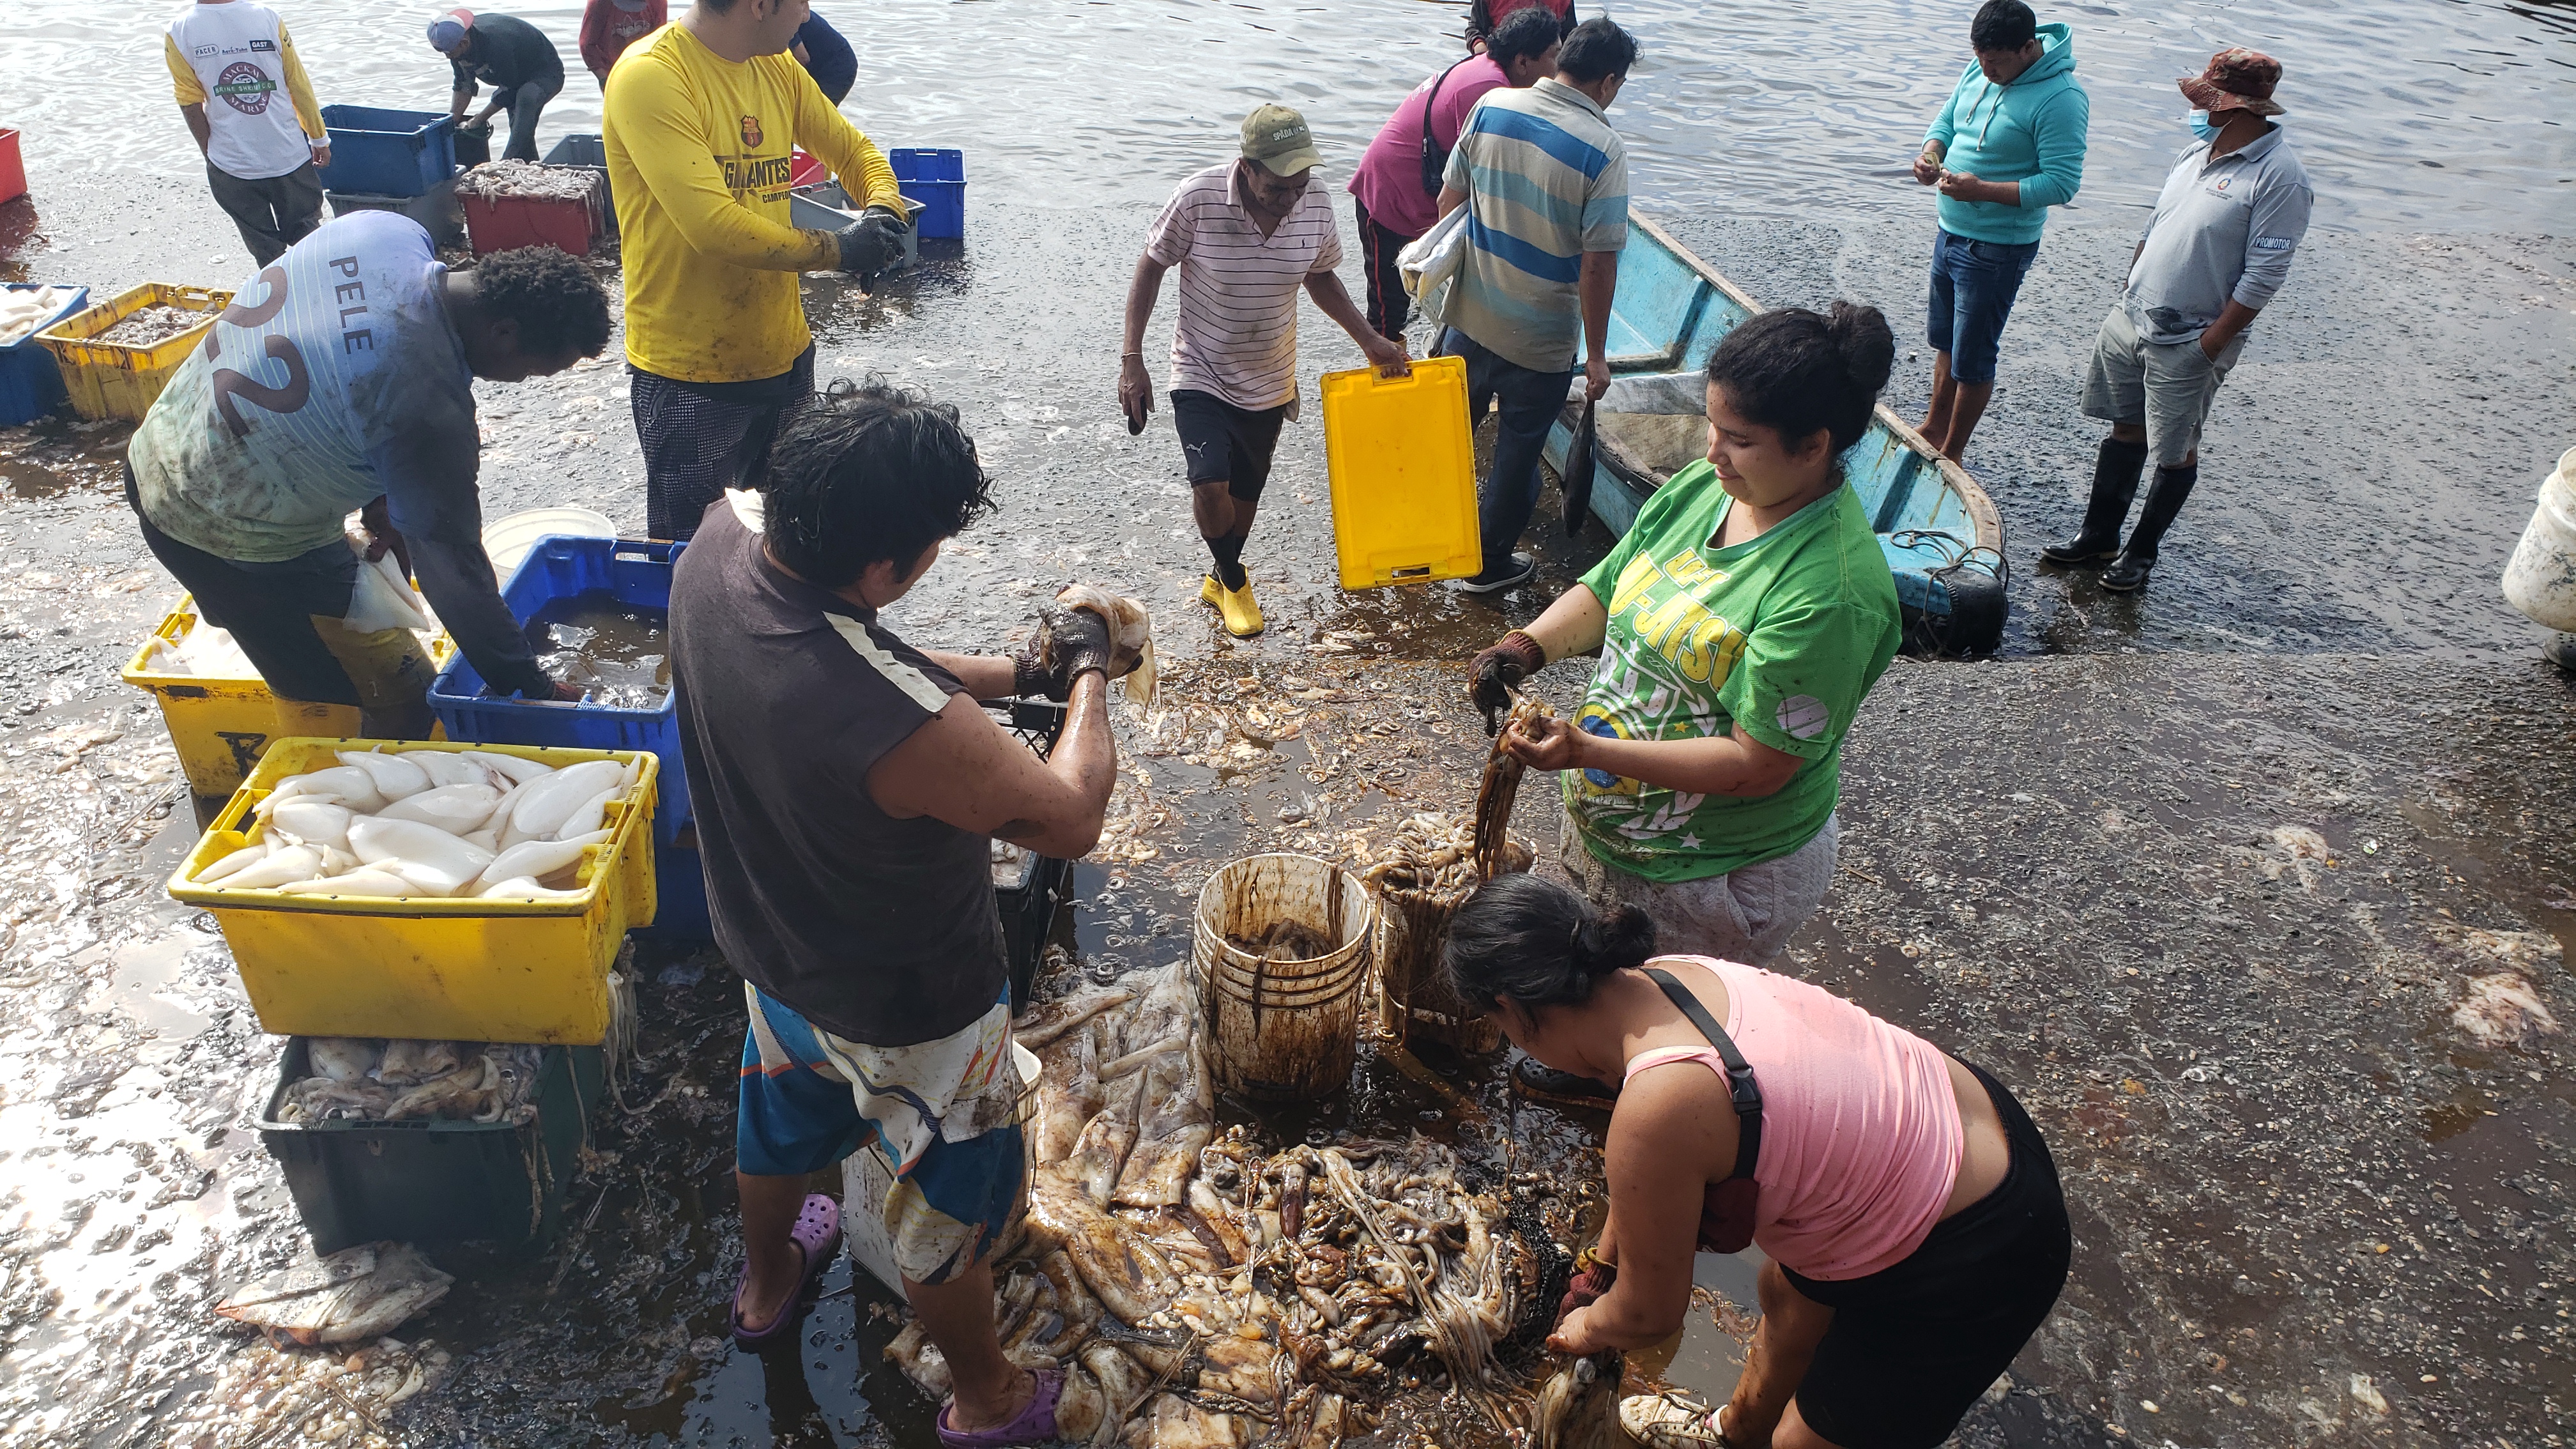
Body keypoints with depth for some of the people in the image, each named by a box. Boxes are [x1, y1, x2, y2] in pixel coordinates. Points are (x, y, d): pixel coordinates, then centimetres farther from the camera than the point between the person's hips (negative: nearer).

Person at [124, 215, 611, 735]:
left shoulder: (387, 229, -11)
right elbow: (451, 565, -24)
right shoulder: (428, 407, -34)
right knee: (403, 702, 1)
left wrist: (376, 494, 7)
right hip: (233, 543, -9)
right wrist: (531, 689, -13)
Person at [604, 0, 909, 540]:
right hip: (691, 377, -7)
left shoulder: (779, 69, 5)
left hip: (785, 355, 7)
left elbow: (856, 151, 15)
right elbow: (713, 225, -26)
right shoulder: (651, 75, -18)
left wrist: (883, 213, -8)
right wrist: (837, 249, -18)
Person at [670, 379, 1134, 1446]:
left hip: (769, 947, 7)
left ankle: (767, 1285, 67)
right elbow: (1071, 820, -27)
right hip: (904, 1008, -7)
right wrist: (1086, 677, -11)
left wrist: (1013, 673, -4)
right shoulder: (906, 728, -45)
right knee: (948, 1197, 21)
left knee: (781, 1117, 36)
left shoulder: (722, 537, -23)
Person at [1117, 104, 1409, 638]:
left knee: (1247, 491, 16)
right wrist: (1132, 359, -13)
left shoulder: (1316, 203, -13)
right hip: (1201, 374, -3)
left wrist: (1370, 341, 0)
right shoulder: (1199, 198, -24)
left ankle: (1222, 579, 45)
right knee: (1210, 484, -18)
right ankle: (1234, 579, 13)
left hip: (1269, 380, 4)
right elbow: (1150, 269, -10)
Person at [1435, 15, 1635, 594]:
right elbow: (1597, 264, -18)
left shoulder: (1491, 106, -5)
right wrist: (1597, 356, -8)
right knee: (1517, 453, 15)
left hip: (1469, 315, 4)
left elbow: (1449, 198, 4)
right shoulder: (1603, 149, -18)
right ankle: (1489, 564, 31)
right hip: (1541, 340, -4)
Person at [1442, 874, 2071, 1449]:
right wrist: (1601, 1265, 23)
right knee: (1788, 1291, 32)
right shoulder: (1668, 975, -10)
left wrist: (1587, 1330, 7)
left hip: (1975, 1260, -8)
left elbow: (1650, 1315, -15)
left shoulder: (1658, 1108, -34)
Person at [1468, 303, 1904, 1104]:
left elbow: (1756, 765, -30)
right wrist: (1530, 646, -15)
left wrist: (1588, 750, -34)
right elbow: (1604, 592, 5)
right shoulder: (1700, 488, -8)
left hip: (1724, 877, -7)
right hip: (1609, 825, 7)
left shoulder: (1831, 589, -31)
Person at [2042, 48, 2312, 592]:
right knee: (2125, 429, 16)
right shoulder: (2201, 151, 7)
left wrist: (2209, 347, -19)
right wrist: (2129, 288, 15)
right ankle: (2098, 537, 28)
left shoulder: (2279, 177, -18)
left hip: (2186, 344, -7)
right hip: (2129, 318, 7)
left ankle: (2142, 551, 22)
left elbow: (2263, 278, -19)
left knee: (2174, 454, 7)